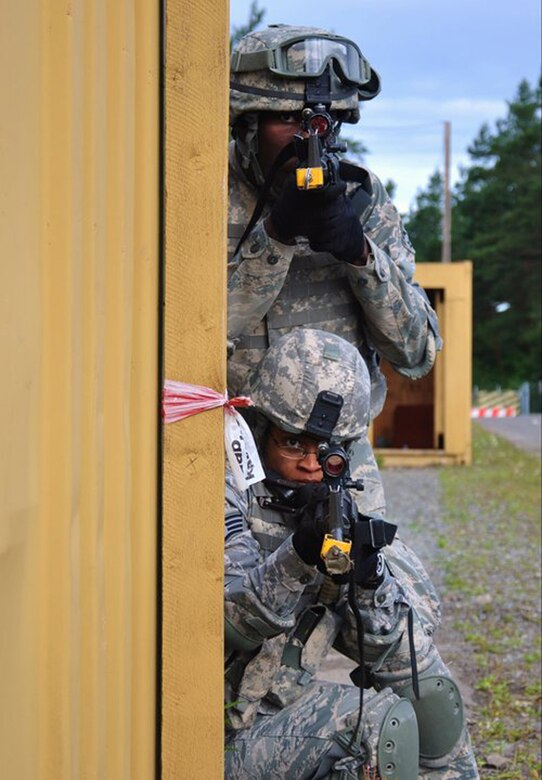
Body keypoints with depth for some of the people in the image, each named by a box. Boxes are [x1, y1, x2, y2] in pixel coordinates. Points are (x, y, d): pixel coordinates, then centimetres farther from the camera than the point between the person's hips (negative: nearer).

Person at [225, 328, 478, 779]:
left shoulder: (336, 509, 7)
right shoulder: (228, 498, -10)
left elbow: (380, 650, 1)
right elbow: (236, 623, -24)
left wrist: (368, 576, -18)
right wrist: (299, 554, -40)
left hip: (290, 715, 7)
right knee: (380, 722, -23)